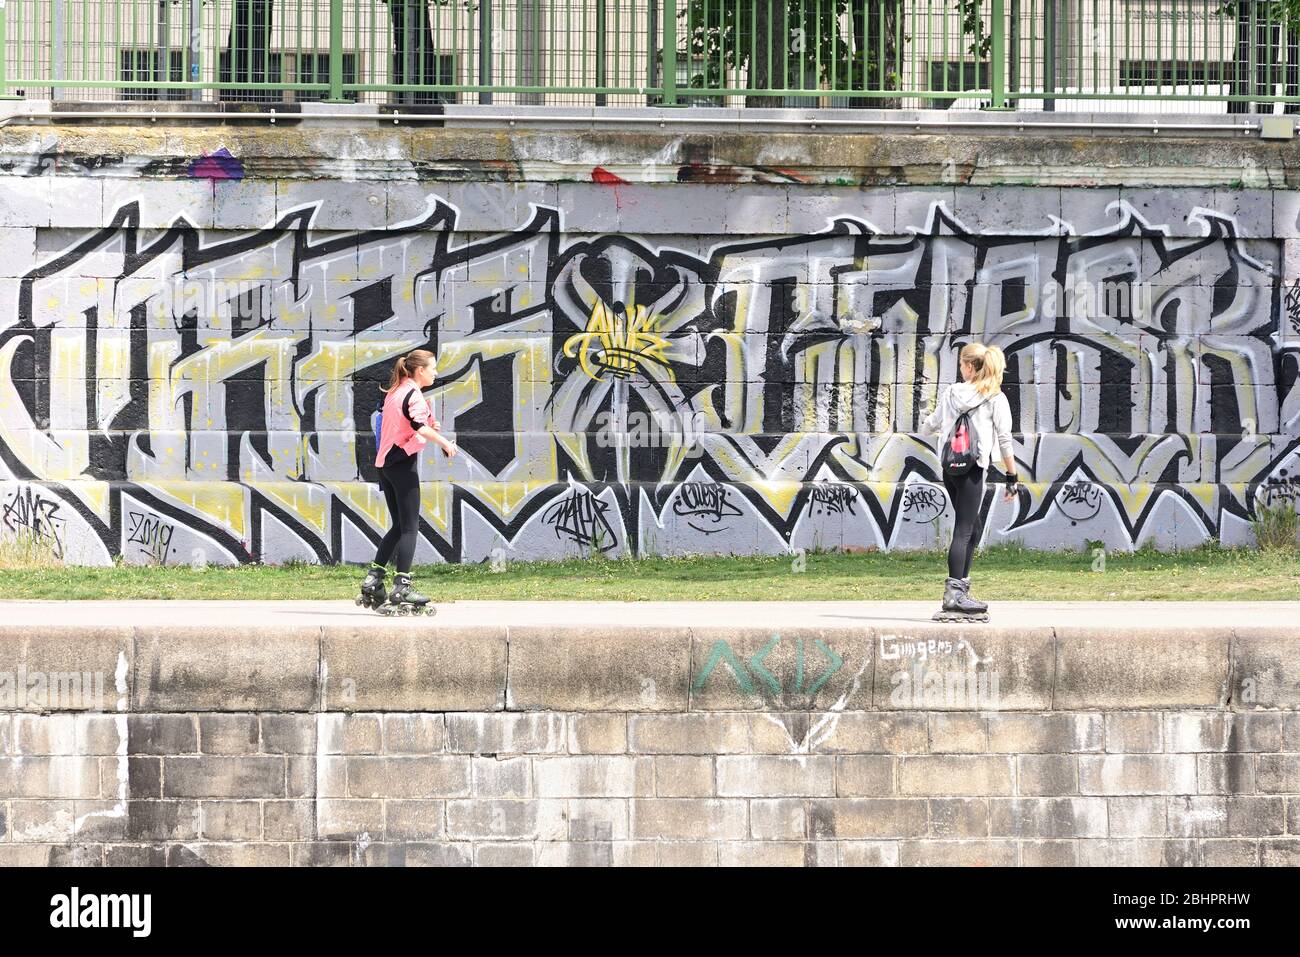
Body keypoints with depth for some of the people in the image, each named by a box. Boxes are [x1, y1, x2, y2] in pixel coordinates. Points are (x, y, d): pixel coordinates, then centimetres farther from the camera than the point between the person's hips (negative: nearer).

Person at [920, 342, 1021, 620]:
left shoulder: (951, 393, 7)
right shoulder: (996, 399, -5)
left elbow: (929, 427, 18)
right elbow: (1005, 440, -7)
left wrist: (927, 423, 43)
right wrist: (1012, 476, 0)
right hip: (973, 468, -5)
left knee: (974, 527, 18)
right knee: (964, 531, -6)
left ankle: (961, 587, 18)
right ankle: (954, 594, -11)